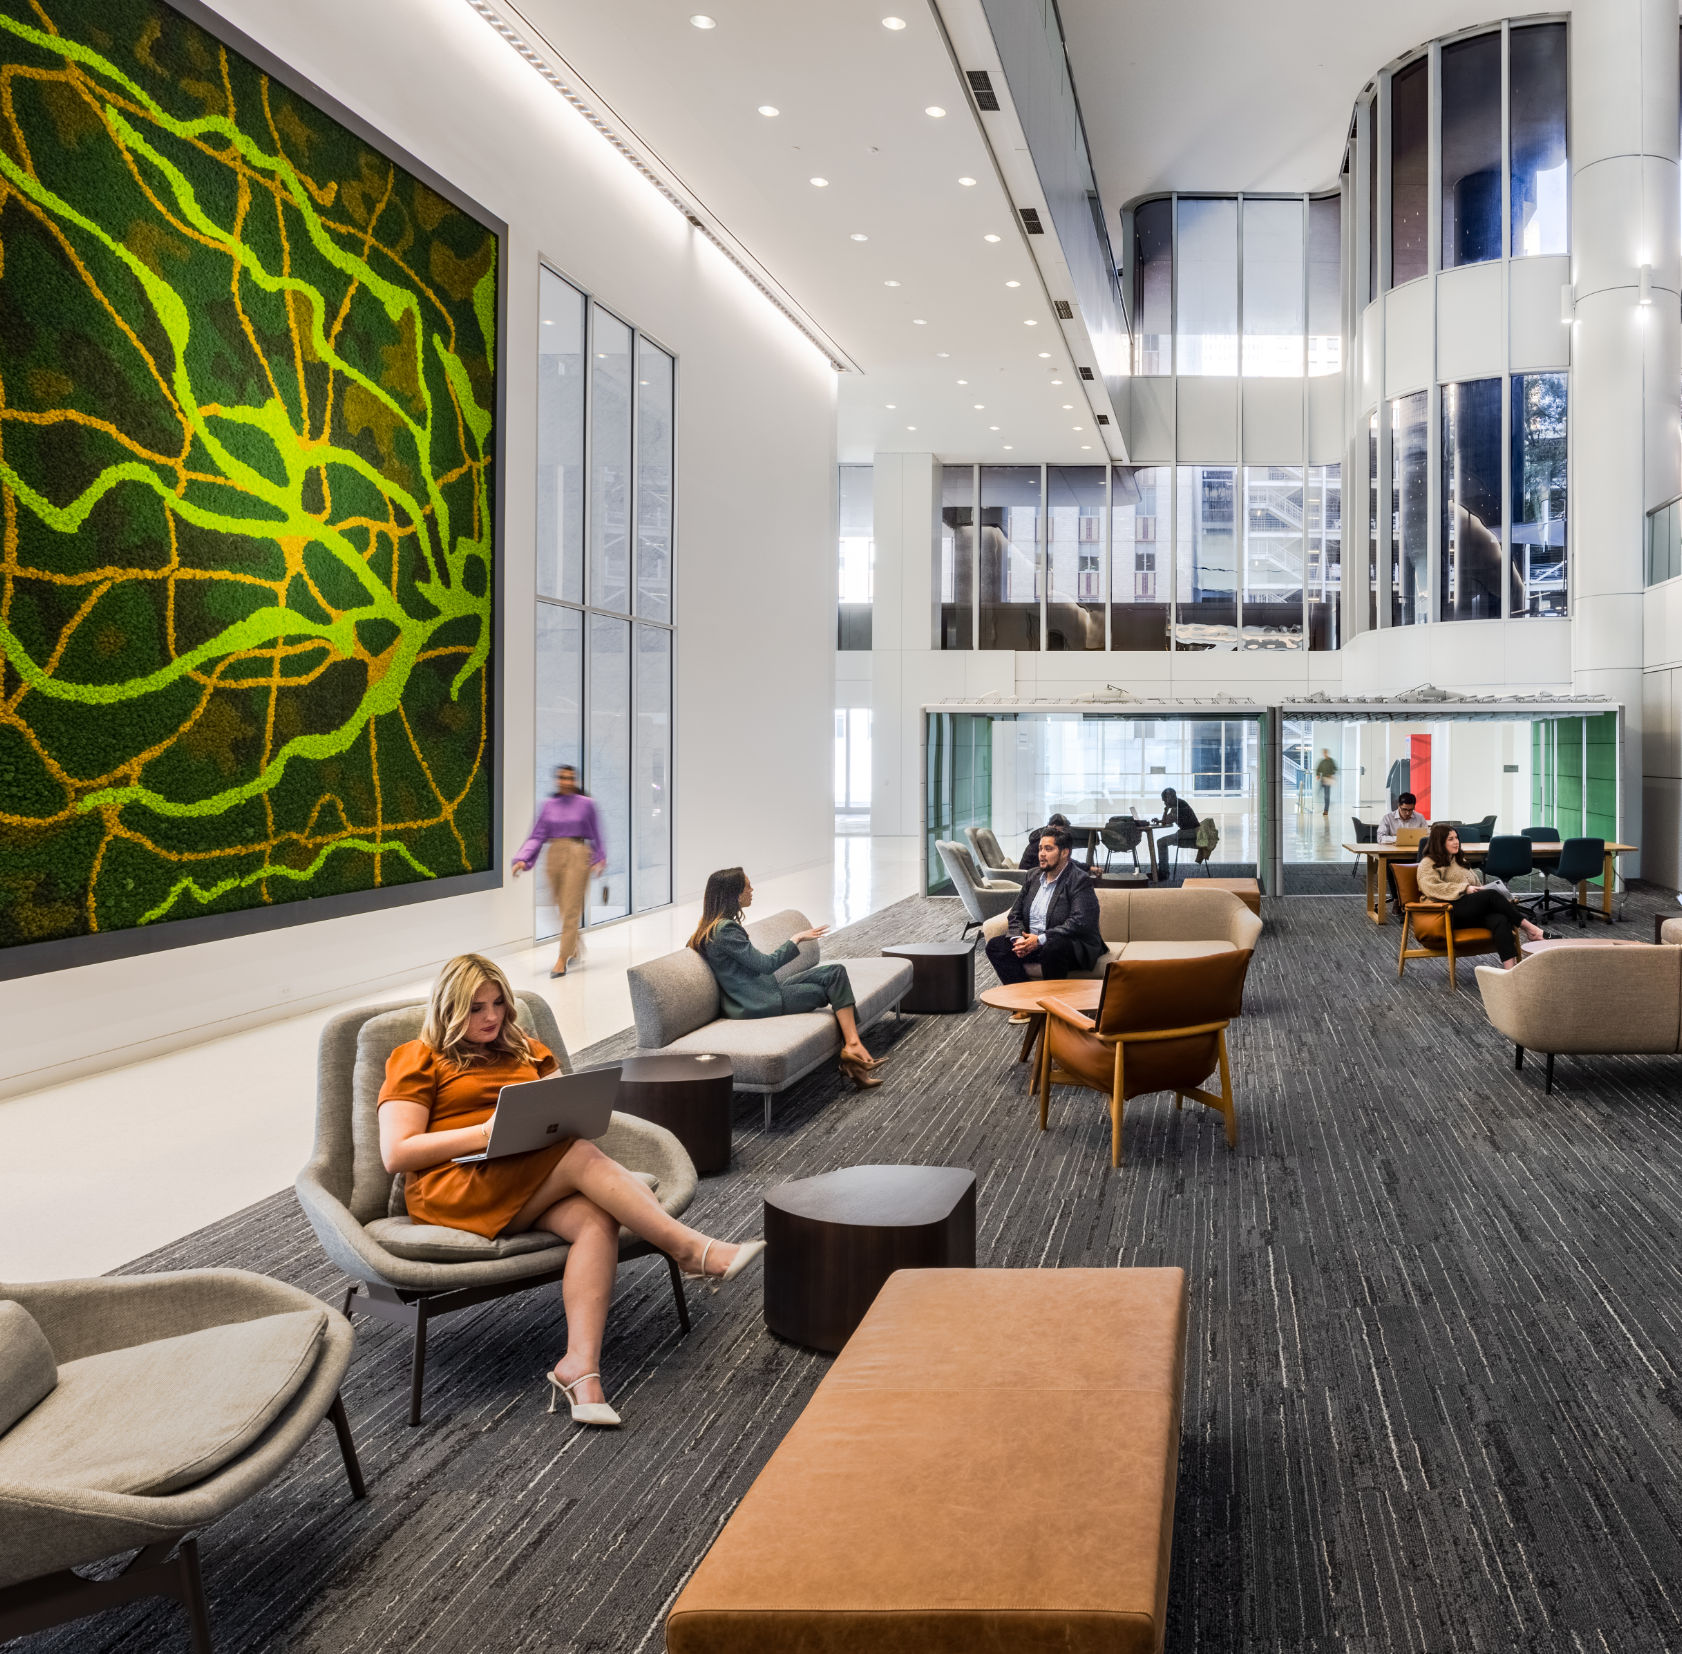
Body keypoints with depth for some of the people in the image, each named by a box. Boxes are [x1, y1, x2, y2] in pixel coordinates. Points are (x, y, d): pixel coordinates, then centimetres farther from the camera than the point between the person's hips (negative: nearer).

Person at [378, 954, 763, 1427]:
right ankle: (690, 1249, -27)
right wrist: (487, 1132, -13)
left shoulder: (525, 1051, 26)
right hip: (453, 1190, -5)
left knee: (598, 1219, -30)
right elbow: (396, 1153, -3)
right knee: (584, 1156, -30)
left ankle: (580, 1365, -41)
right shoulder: (417, 1061, 9)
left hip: (533, 1185, 5)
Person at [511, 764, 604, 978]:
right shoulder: (548, 804, 6)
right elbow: (538, 836, 4)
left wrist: (599, 859, 2)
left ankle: (562, 960, -7)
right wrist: (523, 859, -7)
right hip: (554, 856, 4)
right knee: (562, 907, 12)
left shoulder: (586, 803, 0)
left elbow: (596, 835, 7)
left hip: (578, 856, -4)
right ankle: (574, 946, 37)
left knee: (571, 909, -7)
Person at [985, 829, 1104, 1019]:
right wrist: (1018, 938, -10)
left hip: (1074, 946, -7)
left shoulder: (1079, 880, -11)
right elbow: (1016, 914, 13)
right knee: (995, 945, -10)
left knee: (1053, 948, -40)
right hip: (1031, 941, 7)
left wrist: (1040, 939, -25)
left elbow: (1080, 922, -23)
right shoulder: (1035, 879, 12)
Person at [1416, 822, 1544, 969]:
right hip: (1452, 910, -6)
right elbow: (1431, 887, -12)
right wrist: (1464, 889, -14)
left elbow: (1477, 886, 31)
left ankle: (1509, 967, -46)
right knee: (1492, 895, -29)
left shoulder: (1460, 861, 33)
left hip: (1475, 911, 6)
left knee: (1500, 919, -29)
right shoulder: (1428, 863, 8)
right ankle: (1529, 929, -23)